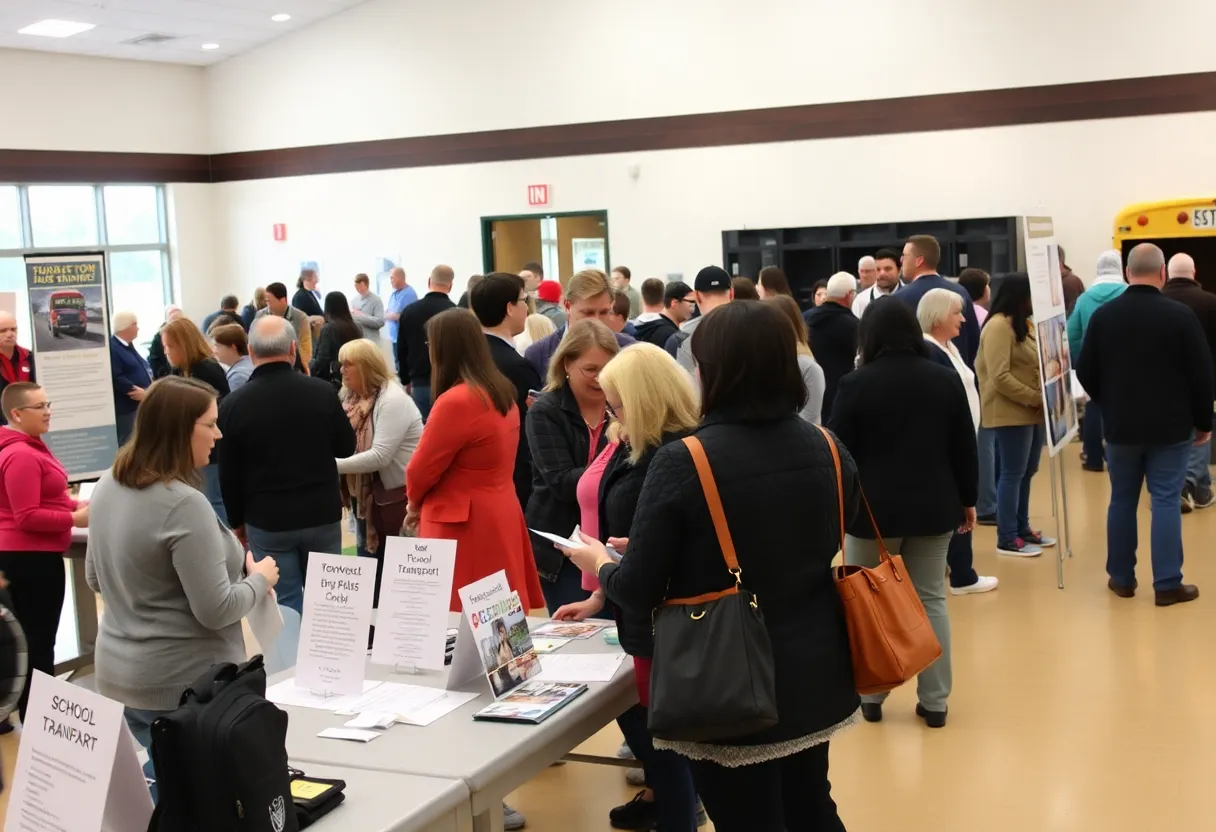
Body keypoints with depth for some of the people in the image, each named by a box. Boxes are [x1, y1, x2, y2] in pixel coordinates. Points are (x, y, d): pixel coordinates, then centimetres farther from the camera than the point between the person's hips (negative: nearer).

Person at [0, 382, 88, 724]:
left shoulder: (30, 447, 12)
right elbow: (27, 517, -23)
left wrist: (75, 504, 9)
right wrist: (75, 518, -19)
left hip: (31, 555, 11)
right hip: (30, 557, -11)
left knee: (35, 639, 18)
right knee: (38, 641, -2)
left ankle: (35, 710, 28)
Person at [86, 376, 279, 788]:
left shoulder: (108, 488, 3)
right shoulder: (184, 504, -23)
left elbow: (96, 579, 16)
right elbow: (216, 611, -21)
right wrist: (260, 579, -5)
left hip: (118, 675, 8)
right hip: (184, 685, -8)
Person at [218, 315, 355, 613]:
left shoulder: (233, 404, -10)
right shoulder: (322, 391, -8)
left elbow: (229, 475, -2)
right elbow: (347, 447, 5)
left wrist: (237, 521, 12)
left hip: (267, 521, -1)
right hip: (322, 515, 2)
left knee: (285, 605, 5)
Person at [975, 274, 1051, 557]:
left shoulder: (1024, 324, 15)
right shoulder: (998, 326, -15)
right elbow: (1000, 378, -21)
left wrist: (1042, 399, 2)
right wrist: (1036, 398, -19)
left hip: (1032, 412, 9)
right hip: (1011, 412, -9)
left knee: (1027, 472, 14)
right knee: (1012, 474, -4)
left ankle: (1022, 529, 25)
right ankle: (1007, 539, 3)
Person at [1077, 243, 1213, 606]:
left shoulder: (1103, 315, -3)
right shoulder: (1181, 315, -11)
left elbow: (1086, 372, 3)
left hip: (1120, 425, 3)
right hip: (1171, 426, -2)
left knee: (1122, 500, 12)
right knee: (1166, 501, 1)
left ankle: (1121, 578, 18)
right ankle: (1167, 584, 2)